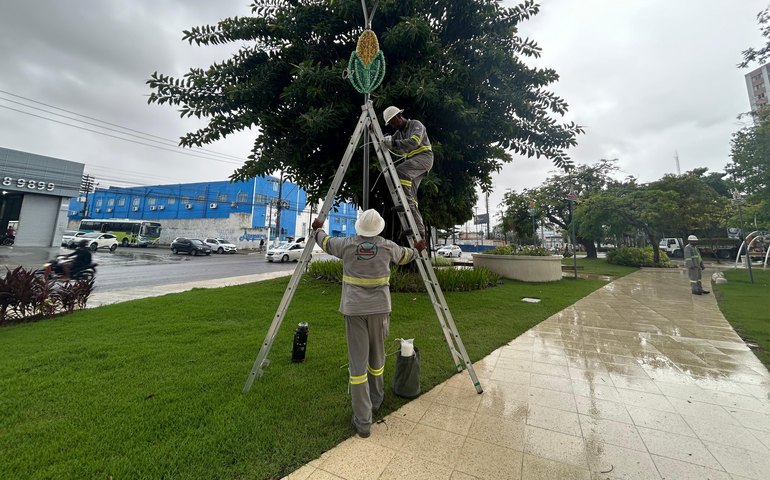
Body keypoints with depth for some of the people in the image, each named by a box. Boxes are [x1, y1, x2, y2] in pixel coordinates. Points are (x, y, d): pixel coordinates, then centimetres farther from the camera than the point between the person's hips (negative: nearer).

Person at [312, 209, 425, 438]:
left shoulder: (346, 245, -4)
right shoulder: (387, 247, -4)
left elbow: (325, 242, 16)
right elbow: (404, 256, 17)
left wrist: (318, 228, 37)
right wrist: (417, 249, 38)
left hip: (353, 308, 0)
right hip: (379, 308, 1)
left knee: (358, 362, 3)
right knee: (377, 356, 19)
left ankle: (363, 421, 9)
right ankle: (376, 399, 40)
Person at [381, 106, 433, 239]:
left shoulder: (415, 125, -2)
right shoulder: (399, 132, 23)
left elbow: (414, 141, -22)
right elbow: (388, 142, 13)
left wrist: (394, 143, -30)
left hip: (423, 156, -8)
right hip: (411, 161, 8)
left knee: (401, 170, -34)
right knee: (410, 194, -4)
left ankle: (406, 202, -33)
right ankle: (419, 229, -5)